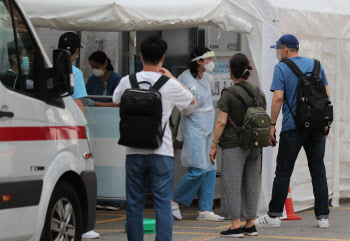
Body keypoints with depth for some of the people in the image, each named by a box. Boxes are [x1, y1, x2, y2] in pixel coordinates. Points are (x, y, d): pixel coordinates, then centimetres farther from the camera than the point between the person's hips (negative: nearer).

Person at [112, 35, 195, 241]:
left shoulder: (128, 81, -2)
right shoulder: (170, 85, -7)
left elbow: (116, 100, 20)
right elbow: (192, 100, 13)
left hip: (134, 152, 2)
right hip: (161, 152, -2)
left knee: (134, 204, 9)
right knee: (163, 205, 2)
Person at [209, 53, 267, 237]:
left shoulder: (228, 94, -10)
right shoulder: (259, 93, 7)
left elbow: (221, 122, -12)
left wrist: (214, 145, -6)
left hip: (234, 145, -6)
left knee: (232, 184, -2)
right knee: (251, 184, 11)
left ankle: (236, 226, -6)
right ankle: (250, 225, 14)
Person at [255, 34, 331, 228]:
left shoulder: (281, 68, -4)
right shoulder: (315, 65, 11)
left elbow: (278, 97, -12)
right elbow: (326, 95, 11)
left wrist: (272, 125, -8)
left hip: (292, 127, -4)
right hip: (317, 126, 4)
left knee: (283, 172, 1)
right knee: (318, 171, 7)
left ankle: (274, 215, 5)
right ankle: (323, 216, 4)